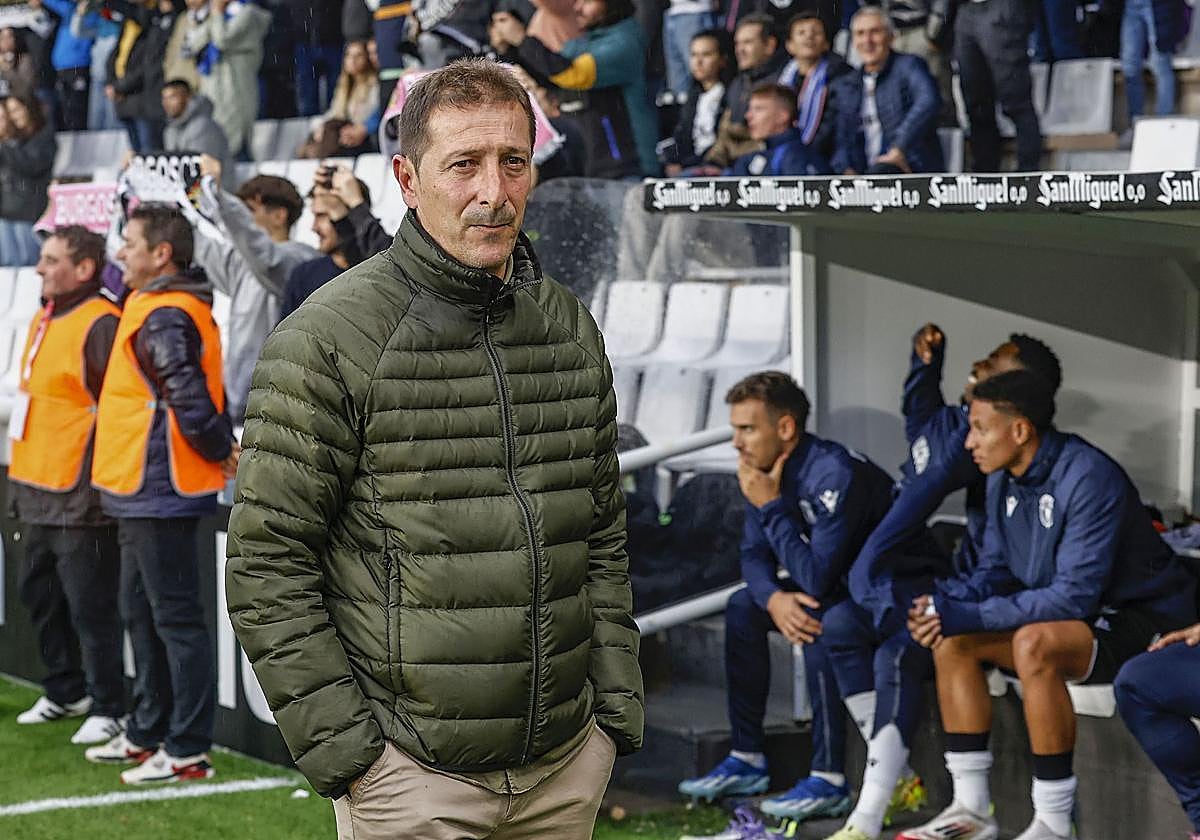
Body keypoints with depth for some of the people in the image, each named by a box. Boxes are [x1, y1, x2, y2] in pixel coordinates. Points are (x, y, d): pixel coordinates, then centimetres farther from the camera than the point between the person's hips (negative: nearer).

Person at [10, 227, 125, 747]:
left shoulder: (100, 325, -16)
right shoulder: (45, 321, 14)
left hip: (79, 500, -10)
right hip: (37, 497, 10)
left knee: (90, 608, -3)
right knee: (41, 597, 19)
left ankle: (107, 708, 7)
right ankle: (66, 692, 33)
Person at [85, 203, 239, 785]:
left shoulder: (163, 318, -19)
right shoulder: (162, 307, 14)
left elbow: (189, 395, -27)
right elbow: (196, 392, 20)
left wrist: (218, 449, -13)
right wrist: (220, 442, 11)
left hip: (159, 491, -11)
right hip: (143, 490, 11)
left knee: (175, 617, -6)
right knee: (140, 612, 19)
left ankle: (187, 752, -1)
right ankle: (146, 734, 30)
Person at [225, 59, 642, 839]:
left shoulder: (573, 329, 9)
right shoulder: (327, 341, -9)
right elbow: (267, 568, -10)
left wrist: (618, 707, 8)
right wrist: (341, 748, -12)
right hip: (414, 775, -5)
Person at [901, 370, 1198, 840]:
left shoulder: (1087, 478, -25)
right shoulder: (1003, 481, 1)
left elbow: (1074, 596, -29)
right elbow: (996, 571, 8)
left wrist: (969, 615, -29)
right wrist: (944, 602, -14)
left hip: (1144, 624, -9)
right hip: (1070, 618, 9)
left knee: (1034, 644, -35)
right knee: (951, 638, -4)